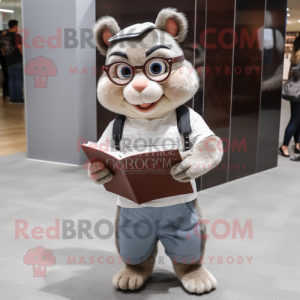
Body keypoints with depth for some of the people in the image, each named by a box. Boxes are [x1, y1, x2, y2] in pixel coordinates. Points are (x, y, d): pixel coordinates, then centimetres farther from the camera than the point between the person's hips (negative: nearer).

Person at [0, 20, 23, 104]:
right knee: (19, 79, -1)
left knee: (11, 79, 10)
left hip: (9, 61, 6)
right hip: (17, 60, -6)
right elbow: (19, 47, -16)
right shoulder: (17, 36, -11)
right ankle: (19, 98, -1)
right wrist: (22, 55, -2)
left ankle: (13, 98, 11)